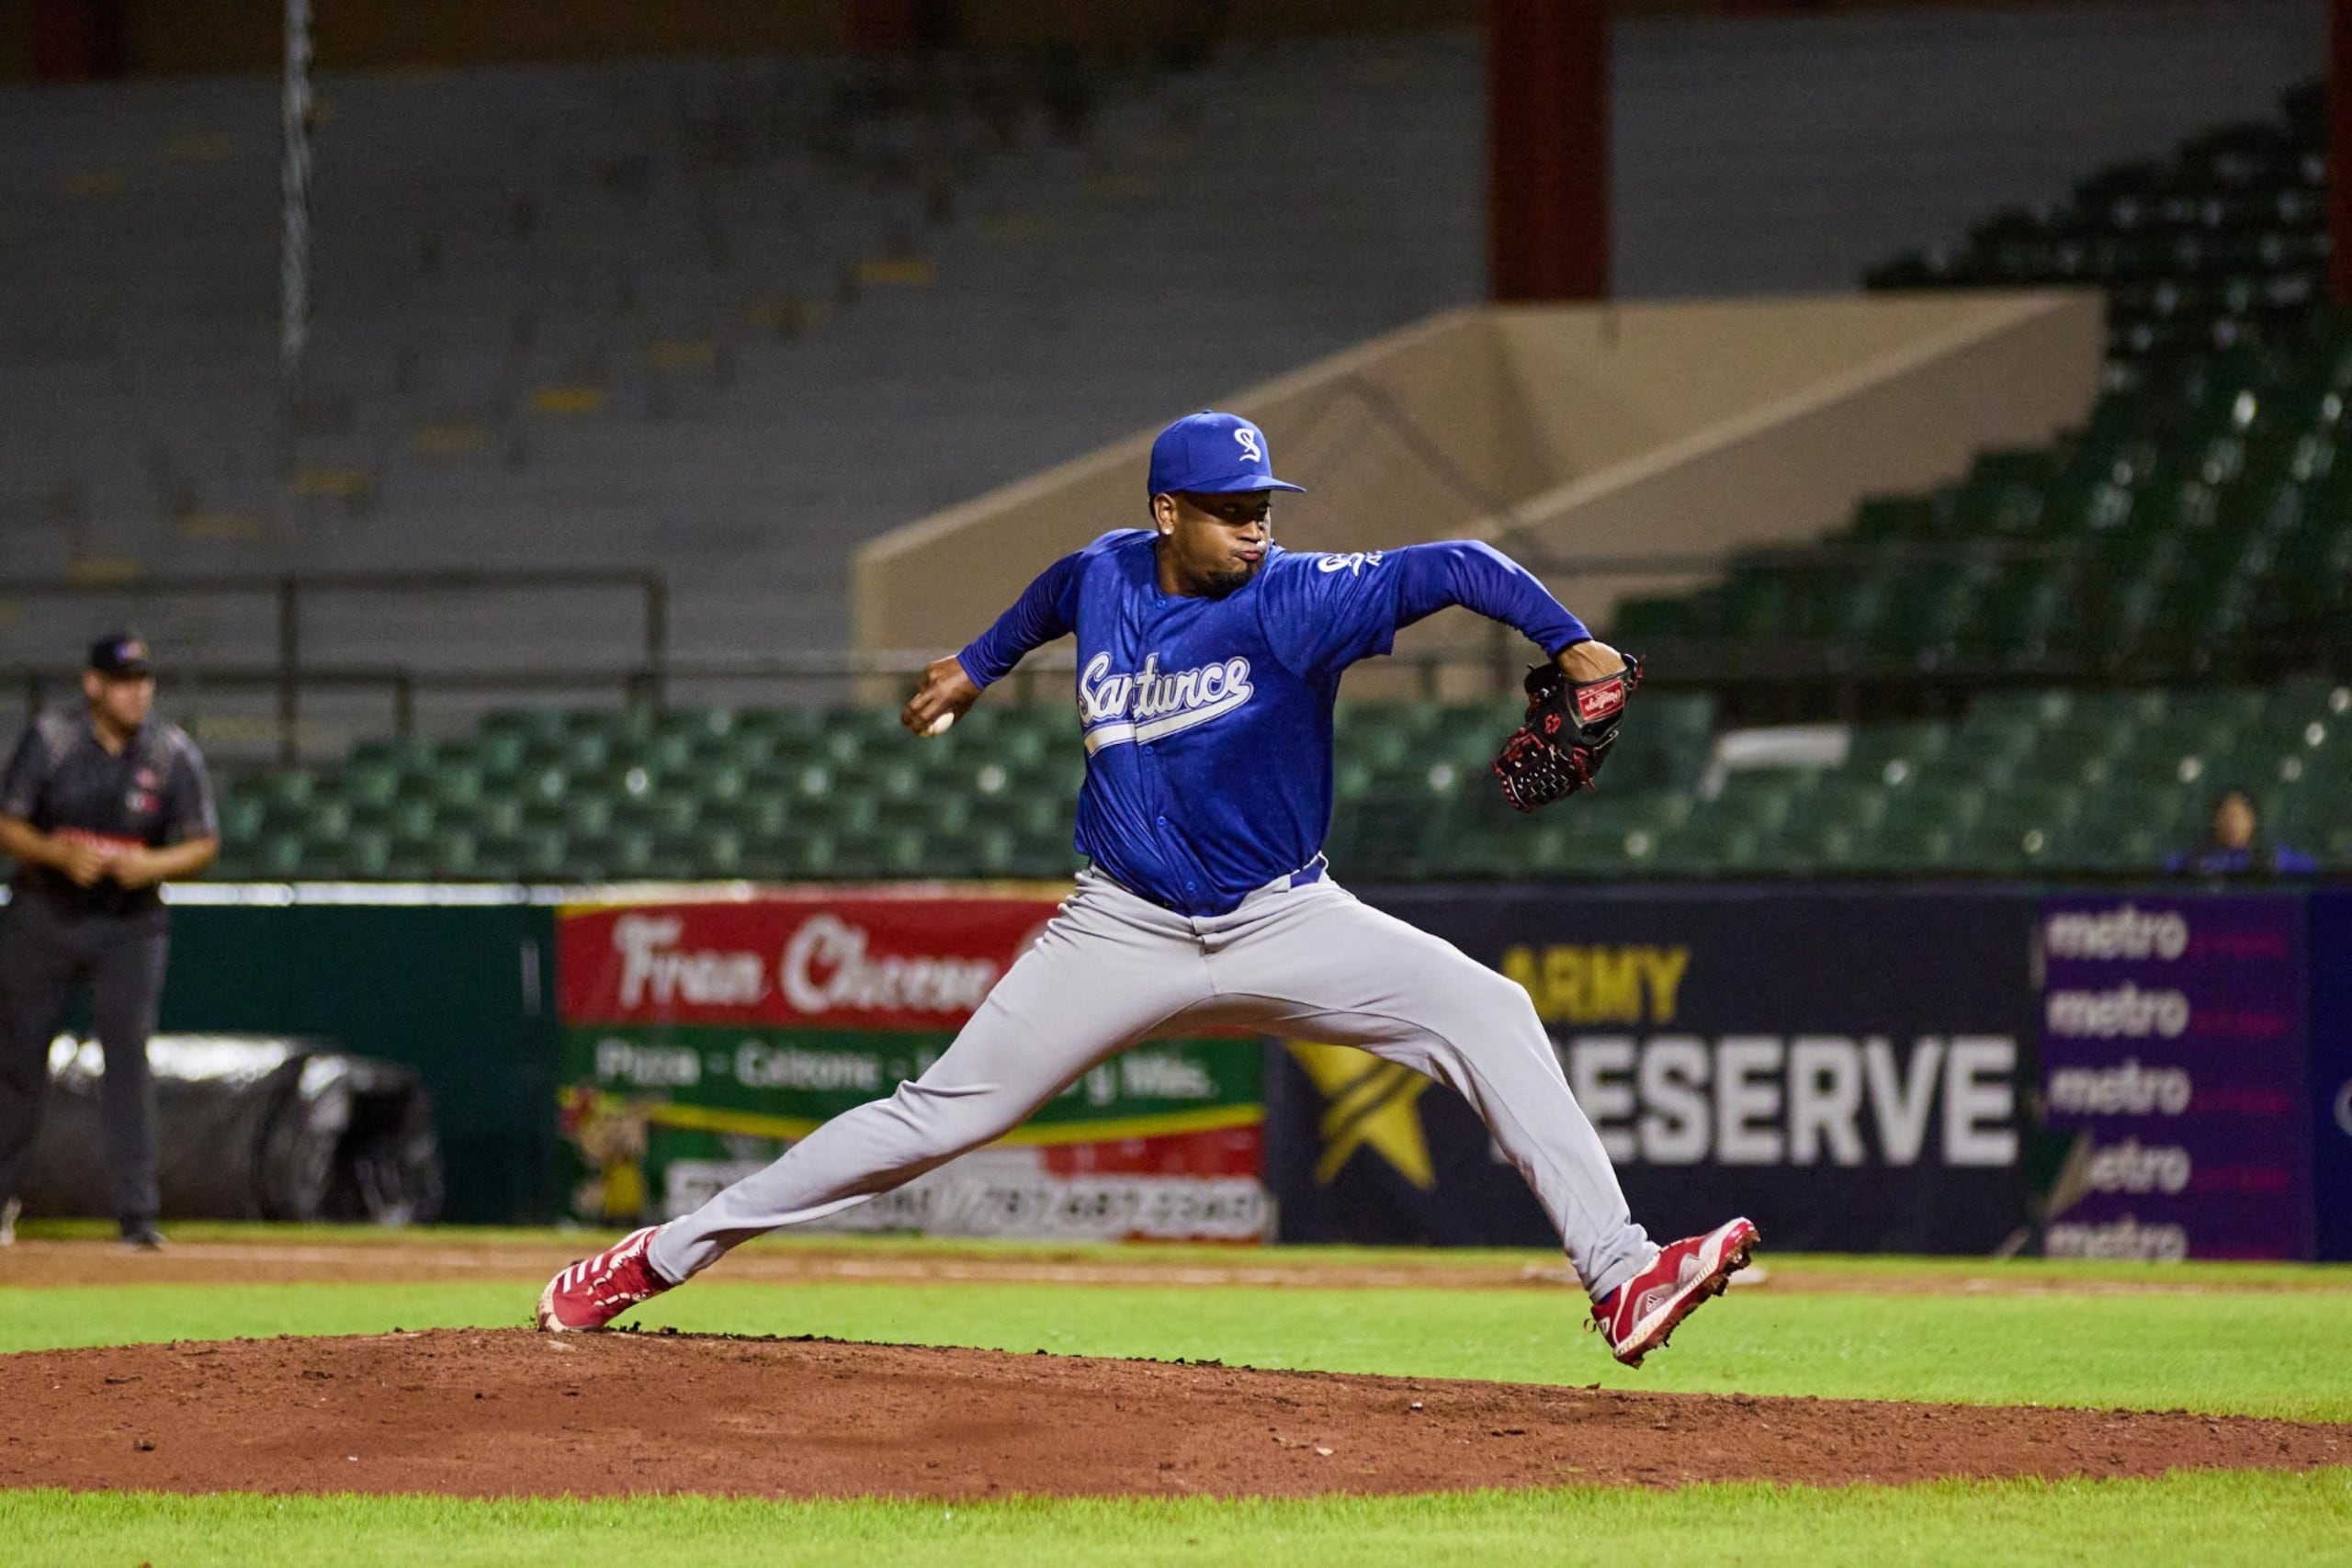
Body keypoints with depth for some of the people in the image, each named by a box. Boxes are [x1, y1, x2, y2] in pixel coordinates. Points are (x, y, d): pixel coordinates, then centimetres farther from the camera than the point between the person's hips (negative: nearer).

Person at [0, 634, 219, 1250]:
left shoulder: (174, 754, -6)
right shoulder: (49, 740, -8)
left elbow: (204, 844, -2)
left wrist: (152, 865, -21)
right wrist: (61, 853, -25)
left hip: (130, 926, -1)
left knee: (128, 1056, -11)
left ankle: (137, 1213, -11)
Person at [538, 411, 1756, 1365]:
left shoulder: (1291, 601, -16)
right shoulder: (1107, 577, -4)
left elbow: (1449, 569, -27)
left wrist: (1565, 642, -42)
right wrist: (979, 665, 37)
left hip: (1283, 923, -1)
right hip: (1127, 929, 1)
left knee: (1485, 1012, -21)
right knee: (942, 1112, -1)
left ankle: (1622, 1279, -24)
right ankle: (665, 1253, 7)